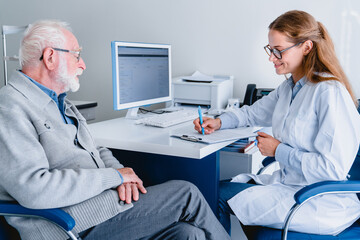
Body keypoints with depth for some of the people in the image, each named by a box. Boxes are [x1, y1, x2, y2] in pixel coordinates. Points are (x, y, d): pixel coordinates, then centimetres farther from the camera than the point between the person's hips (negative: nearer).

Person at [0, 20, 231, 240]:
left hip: (98, 198, 9)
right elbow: (33, 188, -24)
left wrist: (122, 176, -2)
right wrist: (114, 176, -17)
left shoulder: (61, 103, 19)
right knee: (186, 194, -11)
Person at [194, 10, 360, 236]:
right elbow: (253, 112, 24)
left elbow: (333, 168, -24)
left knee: (224, 195, -13)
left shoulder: (329, 92, -21)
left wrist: (278, 150, -16)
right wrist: (219, 121, 7)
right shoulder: (289, 87, 7)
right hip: (289, 182, 8)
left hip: (322, 202, -8)